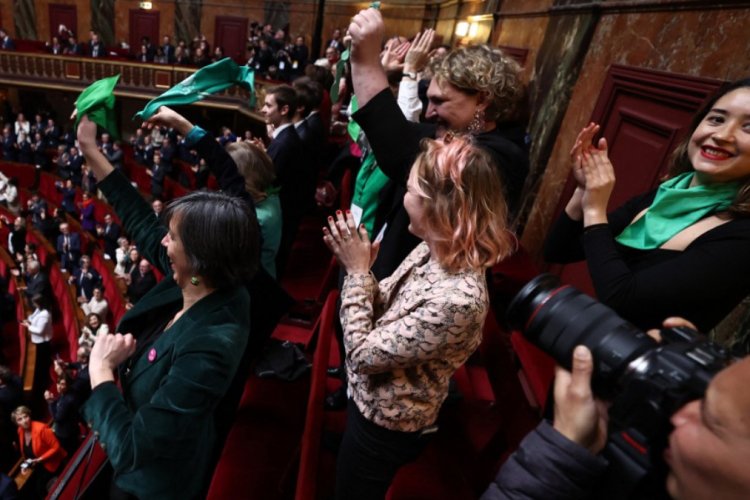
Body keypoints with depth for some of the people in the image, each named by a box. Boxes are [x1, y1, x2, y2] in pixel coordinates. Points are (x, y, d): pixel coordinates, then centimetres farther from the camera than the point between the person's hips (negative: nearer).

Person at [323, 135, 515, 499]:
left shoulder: (457, 298, -38)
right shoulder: (436, 251, -11)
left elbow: (364, 354, -29)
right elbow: (385, 309, 0)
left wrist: (357, 271, -24)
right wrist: (357, 264, -15)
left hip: (386, 424, -7)